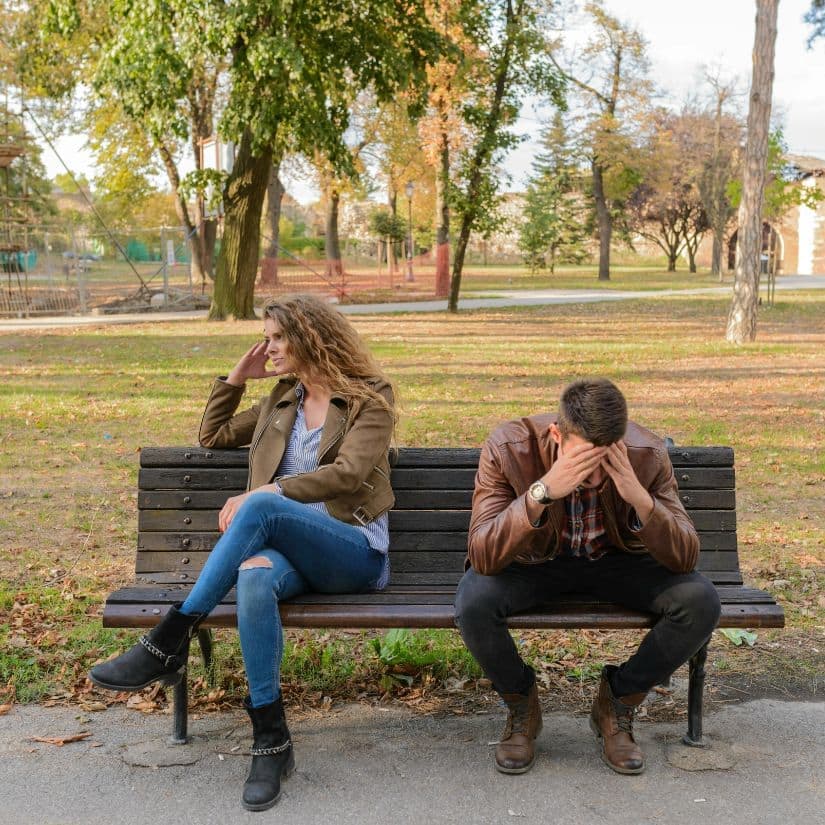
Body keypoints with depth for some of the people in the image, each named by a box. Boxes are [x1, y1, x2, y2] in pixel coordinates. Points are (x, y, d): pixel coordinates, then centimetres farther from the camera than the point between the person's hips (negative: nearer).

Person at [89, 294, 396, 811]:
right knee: (256, 575, -36)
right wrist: (237, 378, 20)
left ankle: (170, 642, -31)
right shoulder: (282, 401, 24)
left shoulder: (370, 398, 5)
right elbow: (213, 436, 31)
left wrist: (264, 493, -18)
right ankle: (272, 743, -32)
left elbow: (347, 473, -11)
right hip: (289, 549, 4)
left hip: (356, 554, -4)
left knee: (261, 507, -35)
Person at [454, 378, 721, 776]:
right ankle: (521, 706, 0)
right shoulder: (509, 447, -27)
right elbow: (482, 556, -34)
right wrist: (542, 492, -46)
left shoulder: (646, 454, -23)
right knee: (473, 603, -32)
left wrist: (640, 498, -39)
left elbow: (684, 559, -22)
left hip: (617, 562, 2)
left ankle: (617, 701, 2)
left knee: (700, 602, -25)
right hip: (534, 562, -1)